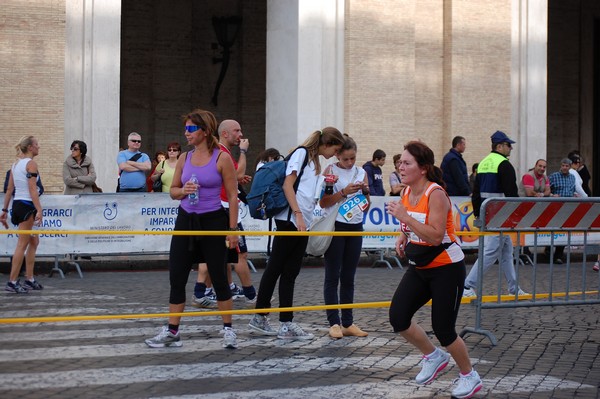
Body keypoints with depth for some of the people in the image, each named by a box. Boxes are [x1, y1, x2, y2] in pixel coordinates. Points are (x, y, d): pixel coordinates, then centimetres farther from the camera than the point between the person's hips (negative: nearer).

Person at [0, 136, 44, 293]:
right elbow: (32, 189, -19)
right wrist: (39, 210, -22)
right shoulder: (31, 163, -11)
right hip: (27, 205, -9)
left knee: (34, 241, 16)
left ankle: (29, 280, 17)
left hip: (17, 204, 9)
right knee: (22, 245, -5)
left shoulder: (15, 164, 13)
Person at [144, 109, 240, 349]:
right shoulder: (184, 158, 6)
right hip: (186, 221, 5)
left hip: (212, 222, -4)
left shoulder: (221, 158, -6)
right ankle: (172, 332, 10)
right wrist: (183, 191, -9)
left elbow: (232, 195, -5)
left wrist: (233, 229, -9)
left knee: (218, 277, 2)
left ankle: (228, 330, 15)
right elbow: (173, 191, 15)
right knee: (176, 277, 2)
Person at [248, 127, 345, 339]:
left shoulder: (315, 161, 20)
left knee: (290, 273, 7)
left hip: (303, 223, 9)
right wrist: (297, 214, -18)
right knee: (275, 268, -1)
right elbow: (287, 185, -14)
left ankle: (287, 324, 8)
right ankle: (259, 316, 7)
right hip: (289, 220, -9)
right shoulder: (301, 153, -6)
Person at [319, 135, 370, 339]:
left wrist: (366, 192, -8)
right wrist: (343, 192, -19)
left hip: (355, 228, 4)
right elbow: (322, 203, -8)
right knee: (333, 276, -2)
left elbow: (366, 207, 11)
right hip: (335, 226, -4)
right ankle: (334, 323, -1)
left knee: (348, 277, 8)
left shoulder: (361, 173, 9)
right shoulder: (331, 171, -2)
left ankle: (348, 323, 12)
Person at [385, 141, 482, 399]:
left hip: (446, 269, -7)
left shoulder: (436, 194, -21)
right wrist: (403, 238, 2)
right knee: (397, 317, -7)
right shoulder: (407, 192, 2)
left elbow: (435, 236, -30)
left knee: (443, 329, -5)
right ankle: (433, 357, 18)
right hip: (419, 268, 7)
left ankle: (470, 377, 20)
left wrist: (404, 216, -32)